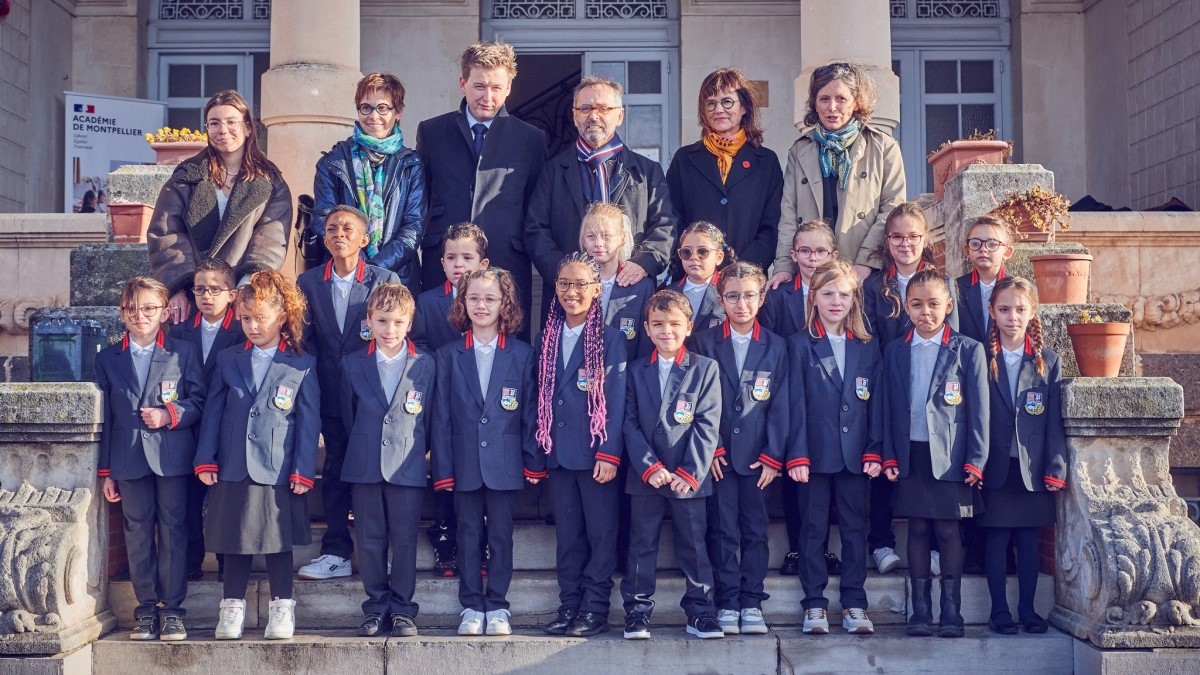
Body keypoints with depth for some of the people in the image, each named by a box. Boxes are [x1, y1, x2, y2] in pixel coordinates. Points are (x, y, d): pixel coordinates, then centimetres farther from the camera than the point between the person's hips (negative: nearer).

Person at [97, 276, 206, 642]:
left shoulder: (183, 352, 3)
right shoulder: (108, 359, 10)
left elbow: (199, 400, 2)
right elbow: (105, 417, 9)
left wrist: (169, 415, -16)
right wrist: (106, 470, 7)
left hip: (172, 457, -2)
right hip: (129, 459, 2)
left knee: (173, 530, 1)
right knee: (138, 533, 5)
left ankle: (173, 608, 7)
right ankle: (146, 608, 13)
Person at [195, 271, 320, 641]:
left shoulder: (301, 366, 0)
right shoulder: (228, 360, 8)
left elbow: (309, 421, -2)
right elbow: (213, 411, 7)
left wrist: (303, 471, -6)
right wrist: (205, 460, 1)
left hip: (279, 471, -2)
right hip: (232, 468, 2)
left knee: (278, 540, 5)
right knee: (234, 540, 9)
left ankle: (281, 609, 16)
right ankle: (232, 609, 18)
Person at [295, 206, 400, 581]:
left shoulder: (386, 280, -1)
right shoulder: (308, 282, 6)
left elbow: (402, 332, -1)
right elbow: (305, 338, 5)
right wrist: (313, 383, -1)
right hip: (331, 396, 2)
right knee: (335, 472, 8)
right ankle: (336, 553, 17)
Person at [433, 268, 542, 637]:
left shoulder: (521, 354, 2)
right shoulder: (449, 355, 4)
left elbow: (530, 411, 3)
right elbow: (441, 415, 3)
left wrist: (534, 462, -1)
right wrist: (442, 467, -2)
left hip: (505, 463, -1)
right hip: (465, 462, 1)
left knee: (501, 534, 5)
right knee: (469, 534, 7)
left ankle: (497, 607, 14)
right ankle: (471, 606, 16)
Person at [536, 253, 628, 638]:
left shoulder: (611, 339, -3)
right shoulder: (548, 338, 12)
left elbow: (616, 401, -8)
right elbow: (541, 399, 13)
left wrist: (609, 454, -16)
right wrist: (536, 453, 9)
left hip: (597, 455, -5)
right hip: (559, 455, 5)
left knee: (601, 535, 2)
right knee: (567, 537, 10)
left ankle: (595, 610, 9)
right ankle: (569, 607, 17)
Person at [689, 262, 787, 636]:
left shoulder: (776, 346, 5)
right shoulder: (704, 343, 2)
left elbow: (780, 405, 2)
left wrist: (772, 457, -4)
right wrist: (710, 449, -7)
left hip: (757, 456, 1)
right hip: (717, 454, -1)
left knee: (755, 530, 5)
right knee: (723, 531, 1)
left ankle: (752, 604, 12)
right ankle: (727, 604, 8)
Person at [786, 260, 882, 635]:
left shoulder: (867, 348, 9)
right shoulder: (800, 345, 2)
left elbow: (875, 404, 7)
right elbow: (796, 403, -3)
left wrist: (874, 452, -1)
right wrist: (797, 455, -10)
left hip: (855, 454, 2)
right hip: (816, 453, -2)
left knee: (855, 529, 6)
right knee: (815, 530, 4)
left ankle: (854, 605, 13)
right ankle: (815, 605, 10)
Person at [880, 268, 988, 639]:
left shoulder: (968, 350, 0)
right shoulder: (894, 351, 8)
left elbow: (978, 410, -2)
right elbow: (889, 408, 8)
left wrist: (975, 461, -6)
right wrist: (889, 456, 2)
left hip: (950, 456, -2)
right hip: (910, 455, 2)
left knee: (948, 530, 1)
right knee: (917, 529, 7)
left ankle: (951, 611, 8)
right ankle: (920, 610, 13)